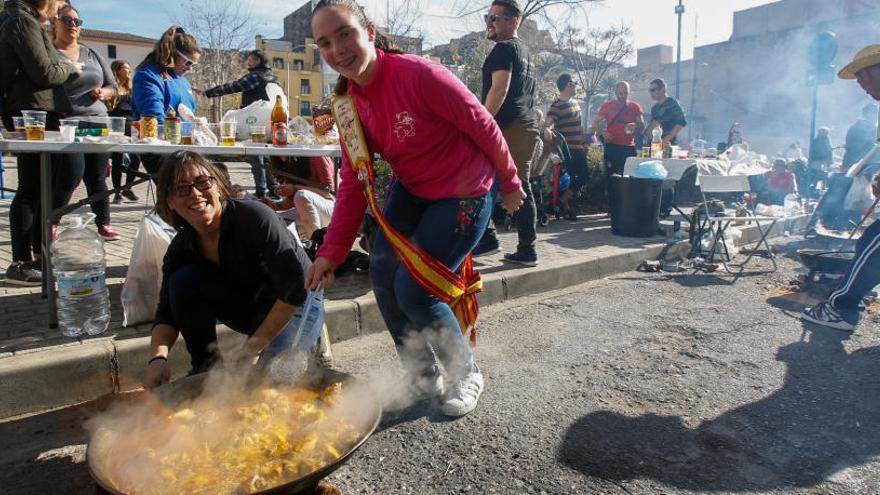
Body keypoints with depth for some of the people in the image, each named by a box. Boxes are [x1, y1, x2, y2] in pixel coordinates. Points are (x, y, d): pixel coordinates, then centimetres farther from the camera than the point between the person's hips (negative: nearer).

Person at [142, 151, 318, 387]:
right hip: (248, 308, 6)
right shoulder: (181, 247, -7)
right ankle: (206, 367, -1)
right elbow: (167, 314, -5)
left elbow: (296, 290, -29)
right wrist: (158, 357, -27)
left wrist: (253, 347, -26)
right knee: (183, 281, -15)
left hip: (297, 306, -6)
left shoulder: (254, 216, -27)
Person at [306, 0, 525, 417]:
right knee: (382, 269, -3)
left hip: (464, 194, -7)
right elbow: (352, 184, -3)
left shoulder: (419, 74, -26)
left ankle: (466, 375, 17)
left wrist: (510, 183, -2)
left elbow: (484, 127, -16)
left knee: (413, 291, -11)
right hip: (412, 190, 7)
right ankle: (422, 373, 20)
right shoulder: (349, 104, -4)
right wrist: (331, 252, -9)